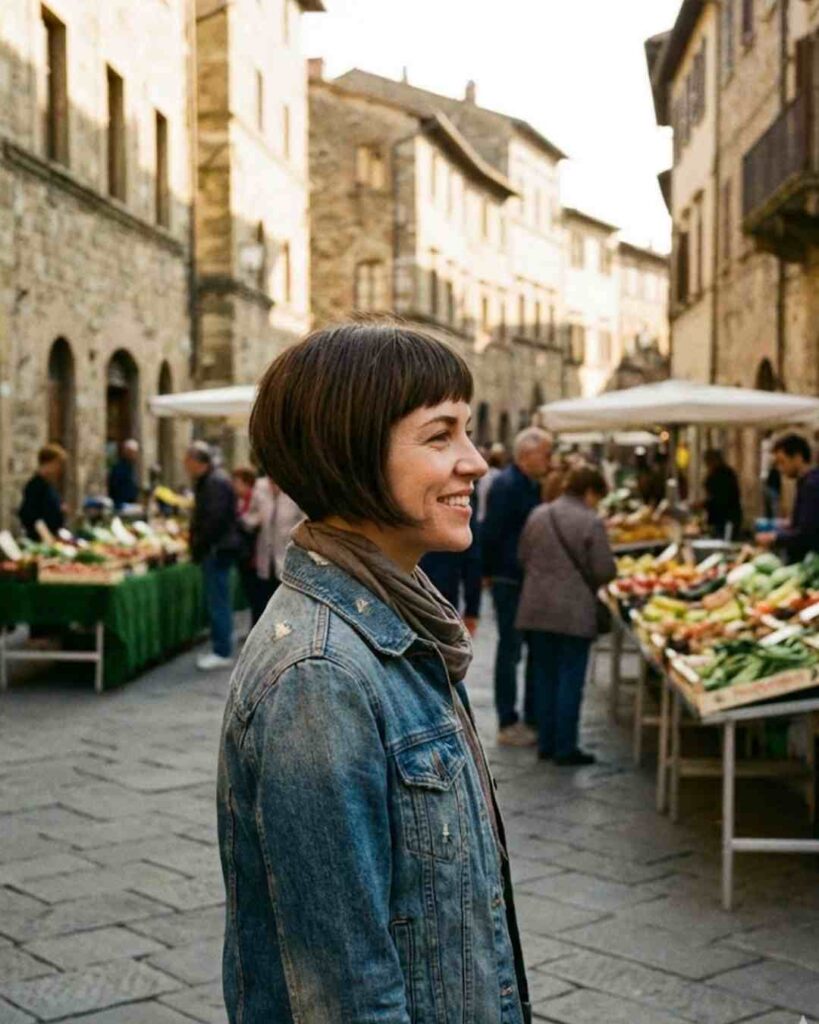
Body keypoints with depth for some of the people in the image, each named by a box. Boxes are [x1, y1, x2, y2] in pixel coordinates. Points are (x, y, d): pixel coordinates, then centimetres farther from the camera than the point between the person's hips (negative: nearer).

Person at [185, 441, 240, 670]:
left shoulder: (215, 482, -16)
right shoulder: (208, 480, 17)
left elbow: (214, 520, -23)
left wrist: (198, 546, -17)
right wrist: (197, 544, 15)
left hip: (217, 548, -11)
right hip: (217, 548, 11)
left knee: (218, 602, -6)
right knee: (218, 601, 14)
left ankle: (222, 653, -2)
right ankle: (221, 649, 20)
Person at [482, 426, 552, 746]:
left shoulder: (532, 485, 14)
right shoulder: (506, 485, -15)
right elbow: (491, 534, -19)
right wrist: (490, 572, -15)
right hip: (509, 581, -9)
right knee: (510, 650, -1)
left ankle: (533, 718, 22)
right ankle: (507, 724, 7)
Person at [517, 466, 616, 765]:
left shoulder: (537, 515, 4)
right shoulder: (591, 522, -12)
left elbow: (523, 557, 10)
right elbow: (604, 570, -12)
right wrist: (588, 581, 8)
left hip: (536, 609, 5)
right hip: (574, 613, -5)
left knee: (544, 677, 14)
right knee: (570, 679, 3)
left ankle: (546, 743, 21)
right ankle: (565, 747, 7)